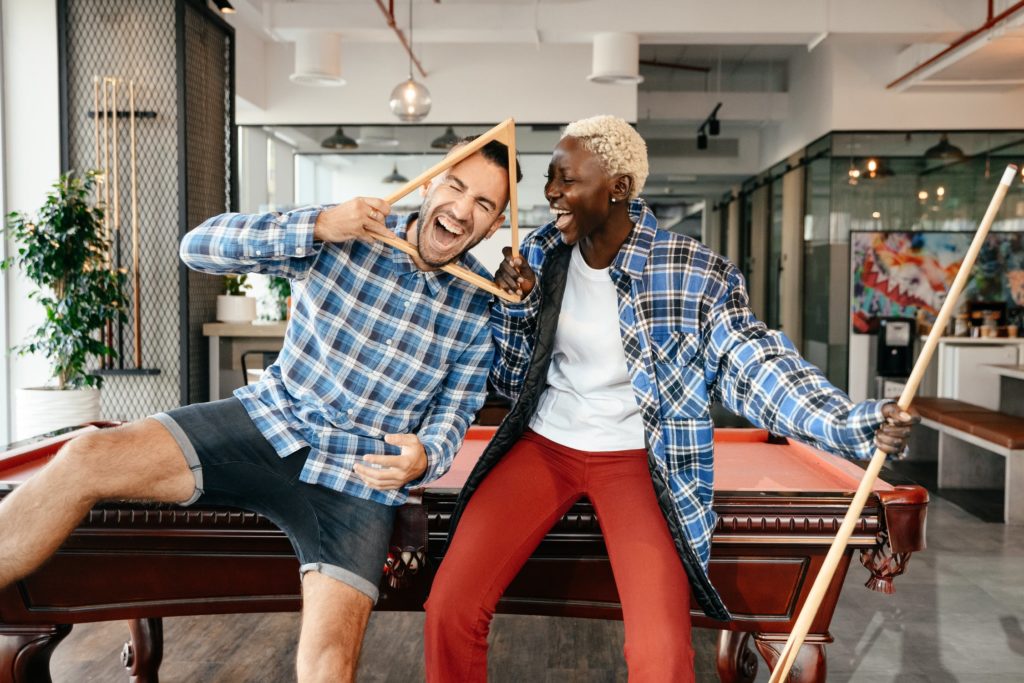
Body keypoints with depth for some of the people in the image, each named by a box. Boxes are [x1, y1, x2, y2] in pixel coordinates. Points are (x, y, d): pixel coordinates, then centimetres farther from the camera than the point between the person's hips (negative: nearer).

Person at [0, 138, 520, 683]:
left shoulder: (481, 304, 0)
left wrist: (426, 457, -17)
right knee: (86, 460, -16)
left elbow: (454, 411, 7)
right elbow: (197, 247, -7)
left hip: (360, 476, 0)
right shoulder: (348, 232, -4)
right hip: (270, 420, 1)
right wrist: (317, 226, -20)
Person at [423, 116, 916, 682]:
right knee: (450, 609, -9)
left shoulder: (694, 274, -12)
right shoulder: (539, 254, 0)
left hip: (636, 457, -3)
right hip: (543, 443, 4)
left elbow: (756, 366, -17)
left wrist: (858, 424, -32)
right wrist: (513, 303, -12)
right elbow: (510, 380, 6)